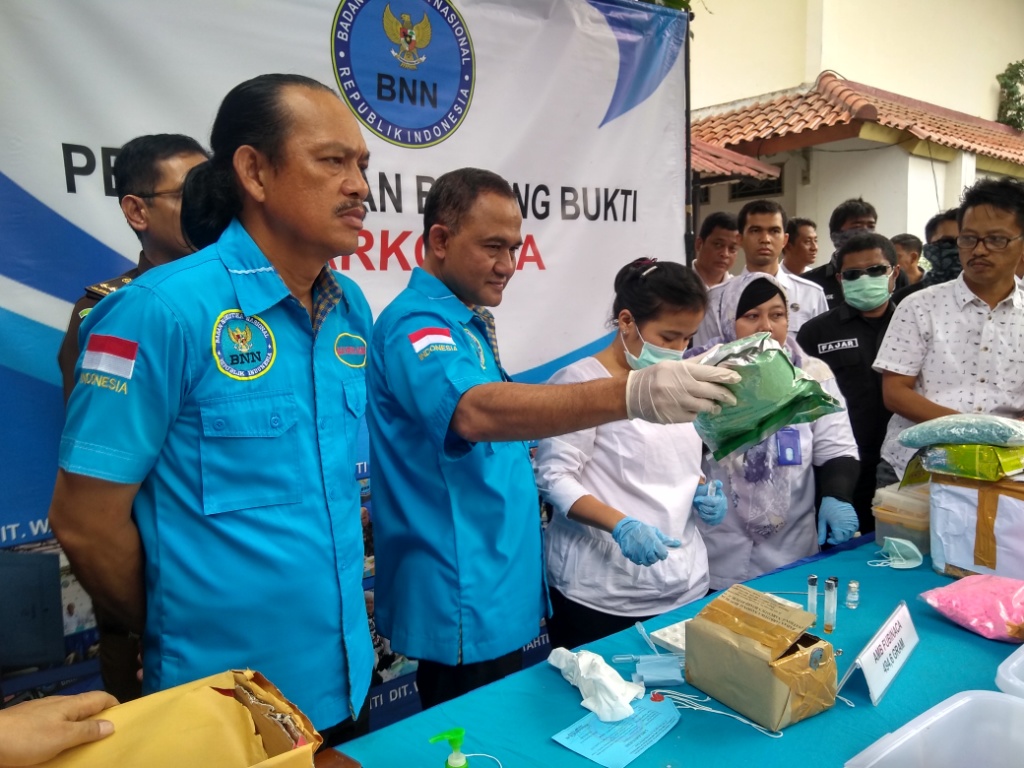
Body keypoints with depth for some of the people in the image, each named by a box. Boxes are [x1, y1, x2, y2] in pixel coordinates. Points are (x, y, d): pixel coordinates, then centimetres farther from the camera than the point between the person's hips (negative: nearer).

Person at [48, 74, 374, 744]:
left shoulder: (352, 310, 0)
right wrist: (184, 638, 0)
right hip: (224, 709, -5)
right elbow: (86, 521, -13)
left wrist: (334, 596, 11)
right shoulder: (161, 310, -18)